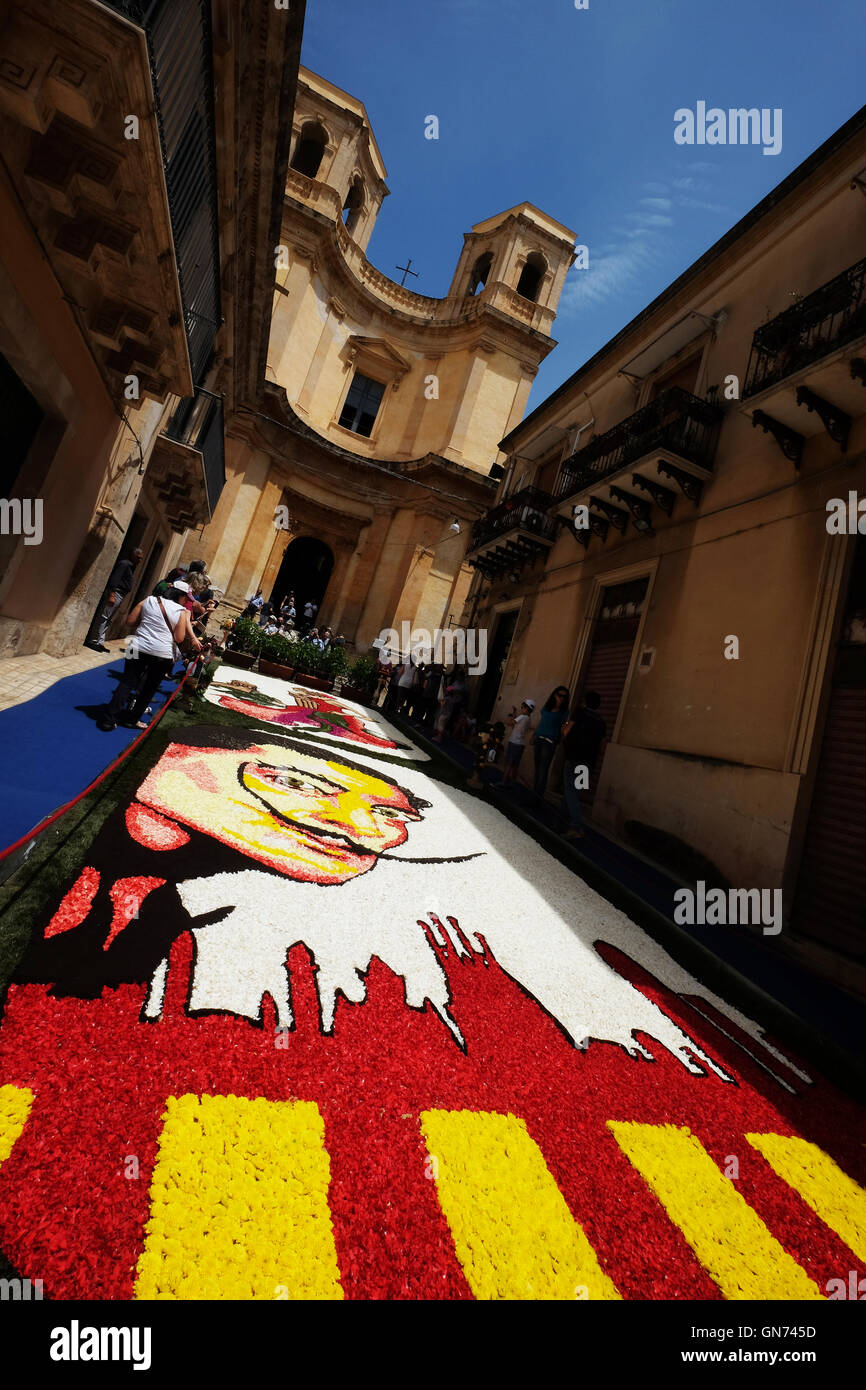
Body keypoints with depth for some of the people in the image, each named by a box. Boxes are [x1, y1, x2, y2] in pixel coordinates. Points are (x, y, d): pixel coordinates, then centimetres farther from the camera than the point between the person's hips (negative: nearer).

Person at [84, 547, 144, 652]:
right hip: (114, 593, -9)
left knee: (108, 620, 10)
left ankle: (100, 642, 13)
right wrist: (111, 594, -23)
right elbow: (114, 578, -16)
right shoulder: (124, 563, -7)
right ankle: (94, 641, -4)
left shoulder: (131, 567, 20)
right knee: (102, 618, -6)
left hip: (120, 596, 9)